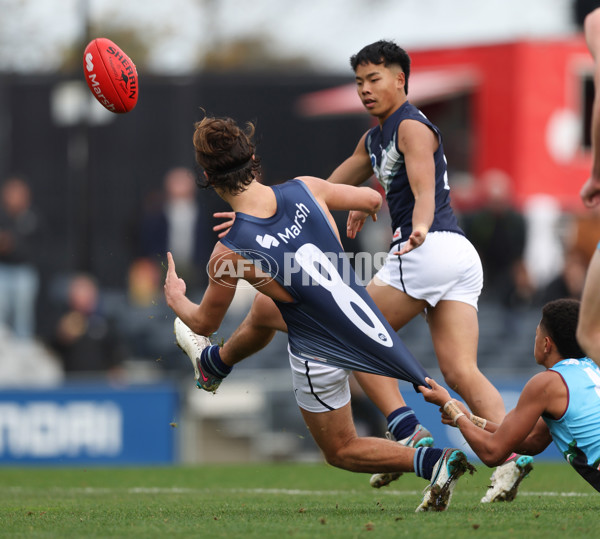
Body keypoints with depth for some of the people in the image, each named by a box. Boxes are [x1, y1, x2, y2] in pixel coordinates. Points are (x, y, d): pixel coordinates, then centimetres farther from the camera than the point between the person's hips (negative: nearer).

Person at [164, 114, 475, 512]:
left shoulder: (229, 254, -23)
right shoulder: (305, 189, -15)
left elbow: (205, 323, -5)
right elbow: (372, 199, 5)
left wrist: (176, 298, 18)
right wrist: (364, 210, 31)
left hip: (320, 356, -6)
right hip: (361, 314, 6)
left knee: (341, 451, 18)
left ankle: (434, 461, -1)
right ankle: (212, 362, 59)